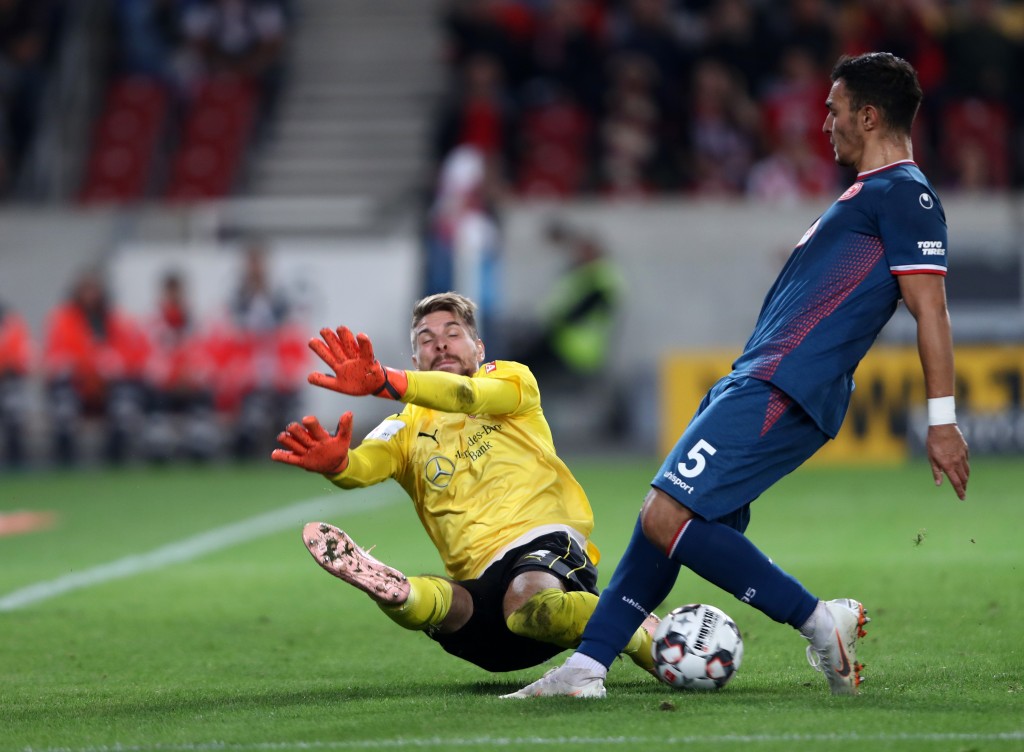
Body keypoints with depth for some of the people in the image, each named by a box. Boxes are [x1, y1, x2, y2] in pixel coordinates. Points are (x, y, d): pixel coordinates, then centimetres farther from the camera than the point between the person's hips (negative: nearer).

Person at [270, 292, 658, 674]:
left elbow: (466, 396, -11)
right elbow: (364, 464, -1)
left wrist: (384, 381, -30)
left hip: (547, 542, -3)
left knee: (525, 601, -38)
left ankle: (642, 637, -19)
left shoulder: (511, 377, 14)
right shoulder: (409, 428, 22)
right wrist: (335, 464, -29)